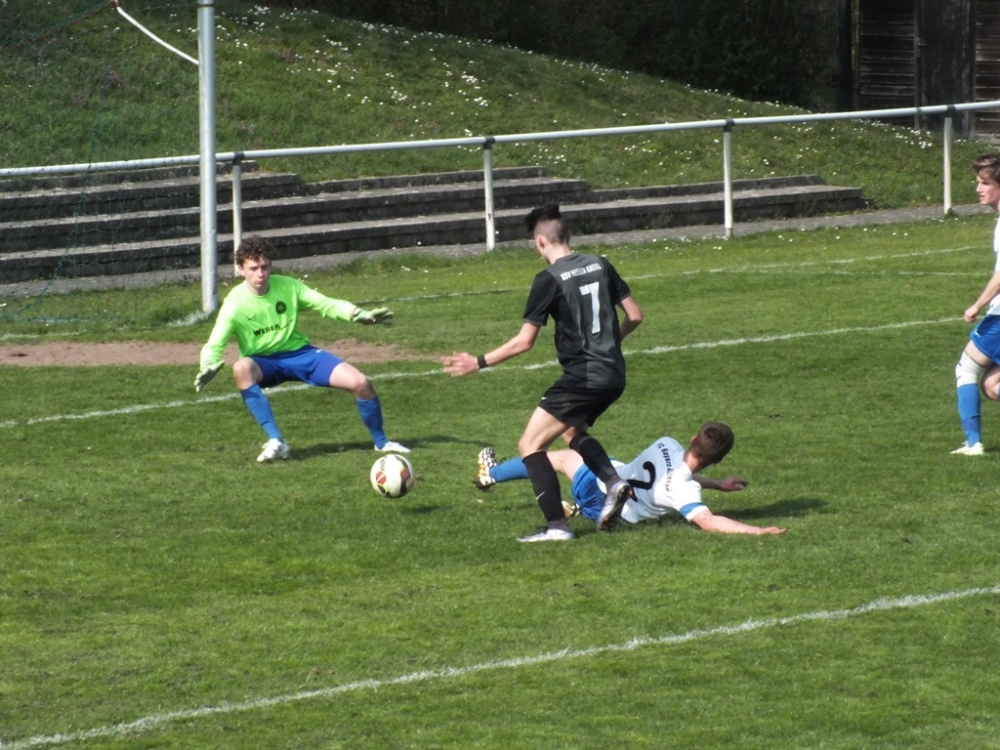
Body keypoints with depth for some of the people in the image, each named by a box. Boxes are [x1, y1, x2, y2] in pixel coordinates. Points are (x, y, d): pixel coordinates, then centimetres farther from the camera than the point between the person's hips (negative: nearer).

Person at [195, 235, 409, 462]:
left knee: (359, 383, -16)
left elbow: (326, 304, -5)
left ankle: (381, 442, 11)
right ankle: (276, 442, -37)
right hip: (264, 363, -2)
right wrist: (208, 367, -39)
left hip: (300, 353, 2)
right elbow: (213, 346, -16)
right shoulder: (235, 303, -15)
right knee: (241, 368, -40)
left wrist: (359, 315, -21)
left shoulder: (286, 286, -8)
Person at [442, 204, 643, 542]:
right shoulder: (600, 266, 7)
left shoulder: (549, 280, -11)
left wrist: (479, 362, -2)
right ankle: (614, 482, 12)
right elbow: (634, 315, 11)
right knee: (572, 430, 32)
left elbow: (524, 341, -11)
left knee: (530, 445, 0)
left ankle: (557, 526, -7)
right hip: (614, 376, 8)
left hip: (582, 378, -8)